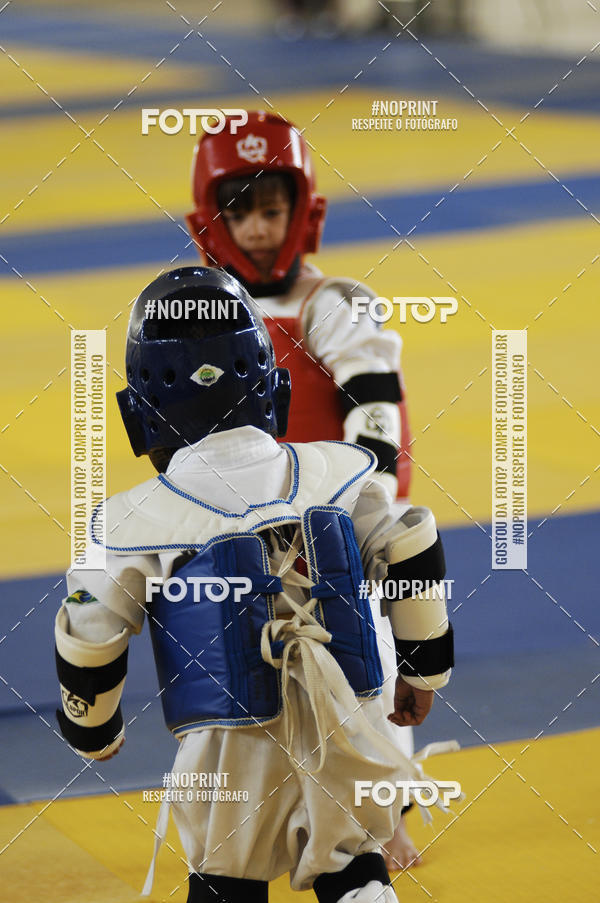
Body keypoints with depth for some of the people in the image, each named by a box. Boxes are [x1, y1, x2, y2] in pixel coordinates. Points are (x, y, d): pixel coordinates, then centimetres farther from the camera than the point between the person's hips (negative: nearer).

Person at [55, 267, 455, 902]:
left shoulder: (131, 525, -8)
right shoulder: (340, 476, -3)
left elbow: (89, 652, -1)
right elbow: (415, 570, 3)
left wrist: (94, 734, 19)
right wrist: (424, 674, 19)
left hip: (232, 765, -2)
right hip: (347, 742, 2)